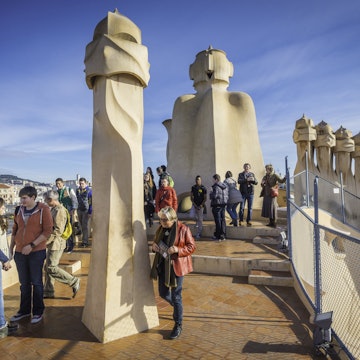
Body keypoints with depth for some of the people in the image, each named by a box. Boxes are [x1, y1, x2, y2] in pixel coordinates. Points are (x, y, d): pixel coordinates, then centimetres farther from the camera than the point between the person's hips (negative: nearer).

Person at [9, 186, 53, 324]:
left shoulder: (43, 209, -10)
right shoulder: (19, 210, 6)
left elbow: (48, 231, -13)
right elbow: (15, 229, 16)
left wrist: (31, 245, -17)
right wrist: (11, 247, 12)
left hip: (37, 252, -5)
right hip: (20, 252, 5)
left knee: (36, 282, 7)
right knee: (24, 283, 16)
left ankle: (38, 311, 22)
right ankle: (24, 310, 31)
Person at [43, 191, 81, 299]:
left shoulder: (59, 211, -18)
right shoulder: (54, 209, 13)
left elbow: (58, 231, -23)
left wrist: (46, 241, -20)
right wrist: (47, 241, 16)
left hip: (56, 243, -10)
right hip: (52, 243, 10)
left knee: (52, 268, -8)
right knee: (48, 267, 14)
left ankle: (74, 282, 0)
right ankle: (48, 292, 23)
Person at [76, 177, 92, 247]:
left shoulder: (89, 191, -7)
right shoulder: (77, 190, 9)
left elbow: (91, 202, -9)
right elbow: (76, 200, 16)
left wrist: (90, 212, -13)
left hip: (86, 211, -5)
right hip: (79, 210, 5)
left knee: (85, 226, -6)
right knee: (81, 226, 8)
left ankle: (85, 242, -2)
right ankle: (85, 240, 18)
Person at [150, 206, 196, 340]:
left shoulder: (183, 229, -14)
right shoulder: (161, 228, 4)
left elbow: (192, 246, -10)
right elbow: (156, 241, 18)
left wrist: (178, 250, -25)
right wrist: (154, 246, -5)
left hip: (176, 266, -6)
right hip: (162, 265, 6)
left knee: (176, 296, 2)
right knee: (163, 293, 14)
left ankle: (178, 325, 22)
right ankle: (177, 307, 45)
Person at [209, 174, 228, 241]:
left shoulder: (216, 186, -15)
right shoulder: (225, 186, 11)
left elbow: (214, 196, -21)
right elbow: (227, 196, 12)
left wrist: (211, 194, -3)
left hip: (217, 205, -8)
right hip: (223, 205, 8)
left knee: (218, 220, -1)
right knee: (223, 220, 11)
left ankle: (218, 236, 6)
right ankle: (223, 235, 15)